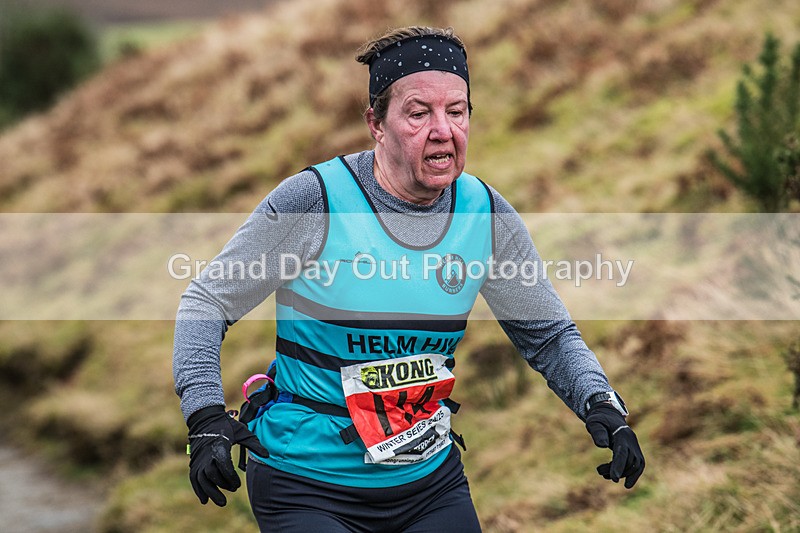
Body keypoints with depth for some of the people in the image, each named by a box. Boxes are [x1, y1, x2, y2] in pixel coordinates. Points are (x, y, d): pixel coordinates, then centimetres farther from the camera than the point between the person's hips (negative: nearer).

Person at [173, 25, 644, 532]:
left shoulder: (487, 215, -4)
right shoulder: (313, 201, -16)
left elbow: (549, 334, 7)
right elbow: (207, 302, -8)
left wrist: (602, 406, -12)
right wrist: (207, 419, -21)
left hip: (432, 481, 4)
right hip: (307, 487, -4)